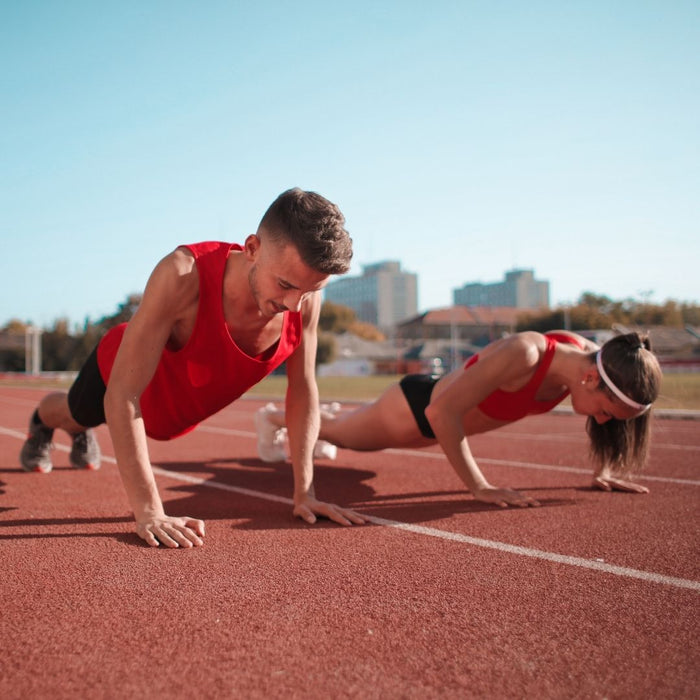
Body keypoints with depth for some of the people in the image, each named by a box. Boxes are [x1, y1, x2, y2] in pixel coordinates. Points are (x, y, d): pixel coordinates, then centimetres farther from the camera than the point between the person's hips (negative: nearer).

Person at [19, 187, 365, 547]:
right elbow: (123, 395, -44)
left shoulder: (306, 294, -34)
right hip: (119, 370, -3)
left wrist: (304, 492, -22)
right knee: (73, 413, 33)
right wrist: (149, 512, -47)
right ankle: (41, 424, 68)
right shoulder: (183, 274, -47)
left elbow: (303, 390, -20)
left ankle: (82, 434, 72)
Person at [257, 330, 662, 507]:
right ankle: (275, 417, 54)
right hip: (417, 406, -6)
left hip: (444, 418, 7)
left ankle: (330, 415, 69)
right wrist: (480, 487, -40)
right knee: (339, 433, 25)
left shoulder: (588, 356, -21)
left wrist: (605, 470, -7)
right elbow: (442, 412, -44)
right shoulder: (522, 355, -45)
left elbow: (604, 417, 2)